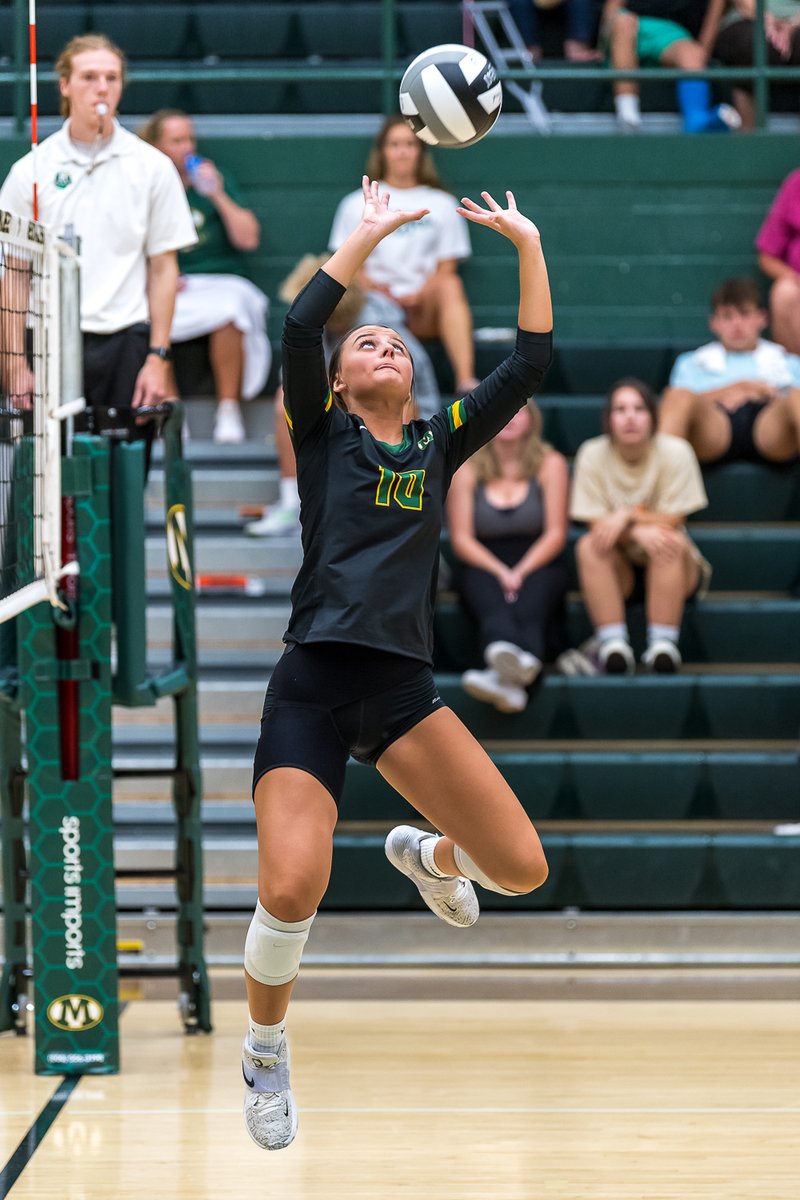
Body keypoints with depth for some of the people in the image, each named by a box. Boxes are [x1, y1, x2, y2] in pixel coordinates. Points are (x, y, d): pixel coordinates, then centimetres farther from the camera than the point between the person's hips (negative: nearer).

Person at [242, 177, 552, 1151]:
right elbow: (300, 326, -9)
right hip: (314, 683, -4)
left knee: (521, 868, -8)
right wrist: (368, 235, -4)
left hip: (404, 688, 4)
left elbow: (527, 365, 11)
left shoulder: (439, 445, 17)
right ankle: (265, 1049, 7)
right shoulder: (322, 434, 8)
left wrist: (527, 246, 7)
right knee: (291, 890, -24)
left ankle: (426, 852, 30)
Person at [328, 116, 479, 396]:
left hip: (424, 309, 1)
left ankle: (465, 381, -49)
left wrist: (419, 295, -11)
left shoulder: (441, 204, 21)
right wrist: (372, 287, -11)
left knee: (451, 286, -34)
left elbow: (447, 268, 10)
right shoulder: (356, 204, 20)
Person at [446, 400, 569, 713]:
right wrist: (500, 572, -15)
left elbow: (555, 534, 0)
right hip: (483, 566, 0)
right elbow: (461, 539, 2)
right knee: (493, 606, -36)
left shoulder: (550, 464, 6)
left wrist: (522, 572, -15)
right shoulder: (467, 469, 6)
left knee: (529, 607, -36)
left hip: (537, 566, 0)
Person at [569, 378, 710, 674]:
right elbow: (598, 524, -13)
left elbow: (672, 522, -11)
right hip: (619, 569, 1)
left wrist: (628, 515, -26)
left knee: (673, 543, -33)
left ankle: (663, 644, -35)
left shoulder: (675, 452, -12)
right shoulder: (593, 455, -9)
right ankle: (612, 641, -35)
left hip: (674, 568, -1)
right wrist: (640, 532, -32)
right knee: (588, 546, -29)